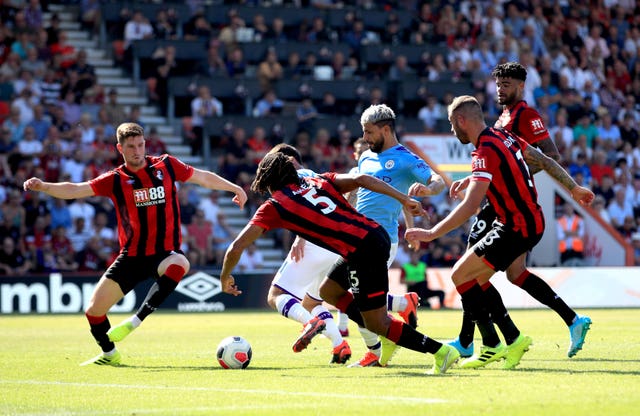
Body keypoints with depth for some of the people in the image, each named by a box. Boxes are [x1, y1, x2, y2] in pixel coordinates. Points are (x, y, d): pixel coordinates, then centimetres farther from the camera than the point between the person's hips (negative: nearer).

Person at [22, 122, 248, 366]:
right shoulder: (115, 180, -1)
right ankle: (109, 355, 27)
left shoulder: (166, 166, 2)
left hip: (165, 252, -1)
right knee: (94, 310, -2)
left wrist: (234, 188, 17)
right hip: (132, 255, 1)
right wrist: (43, 187, -27)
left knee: (179, 265, -39)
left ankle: (136, 320, -32)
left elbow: (203, 177, 15)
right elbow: (75, 190, -11)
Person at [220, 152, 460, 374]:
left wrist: (225, 278, 22)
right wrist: (405, 200, 2)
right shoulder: (319, 181, 21)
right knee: (328, 291, 25)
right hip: (377, 234, 8)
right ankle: (391, 335, 22)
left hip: (363, 252, -8)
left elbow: (236, 248, 4)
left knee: (378, 325, 3)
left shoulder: (273, 207, 7)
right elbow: (360, 179, 5)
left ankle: (440, 351, -3)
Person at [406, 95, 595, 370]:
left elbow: (470, 206, -29)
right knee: (476, 280, 12)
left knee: (460, 275, -5)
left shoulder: (486, 153, -21)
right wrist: (574, 188, 29)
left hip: (517, 228, -9)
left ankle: (493, 347, -2)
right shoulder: (504, 136, 7)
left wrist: (431, 234, -27)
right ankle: (513, 340, 11)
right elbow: (545, 161, 16)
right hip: (533, 221, 9)